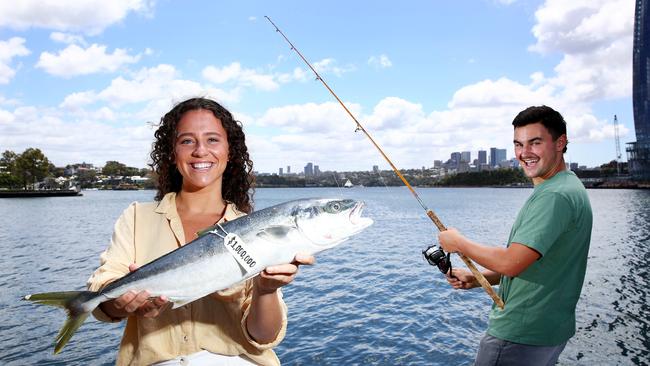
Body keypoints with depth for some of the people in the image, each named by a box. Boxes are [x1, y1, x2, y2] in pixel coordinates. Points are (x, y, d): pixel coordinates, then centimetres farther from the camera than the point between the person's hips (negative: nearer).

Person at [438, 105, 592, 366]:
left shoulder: (555, 195, -22)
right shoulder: (568, 188, 12)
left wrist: (458, 243, -12)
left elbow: (511, 263, -28)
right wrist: (476, 279, 6)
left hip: (519, 336, -9)